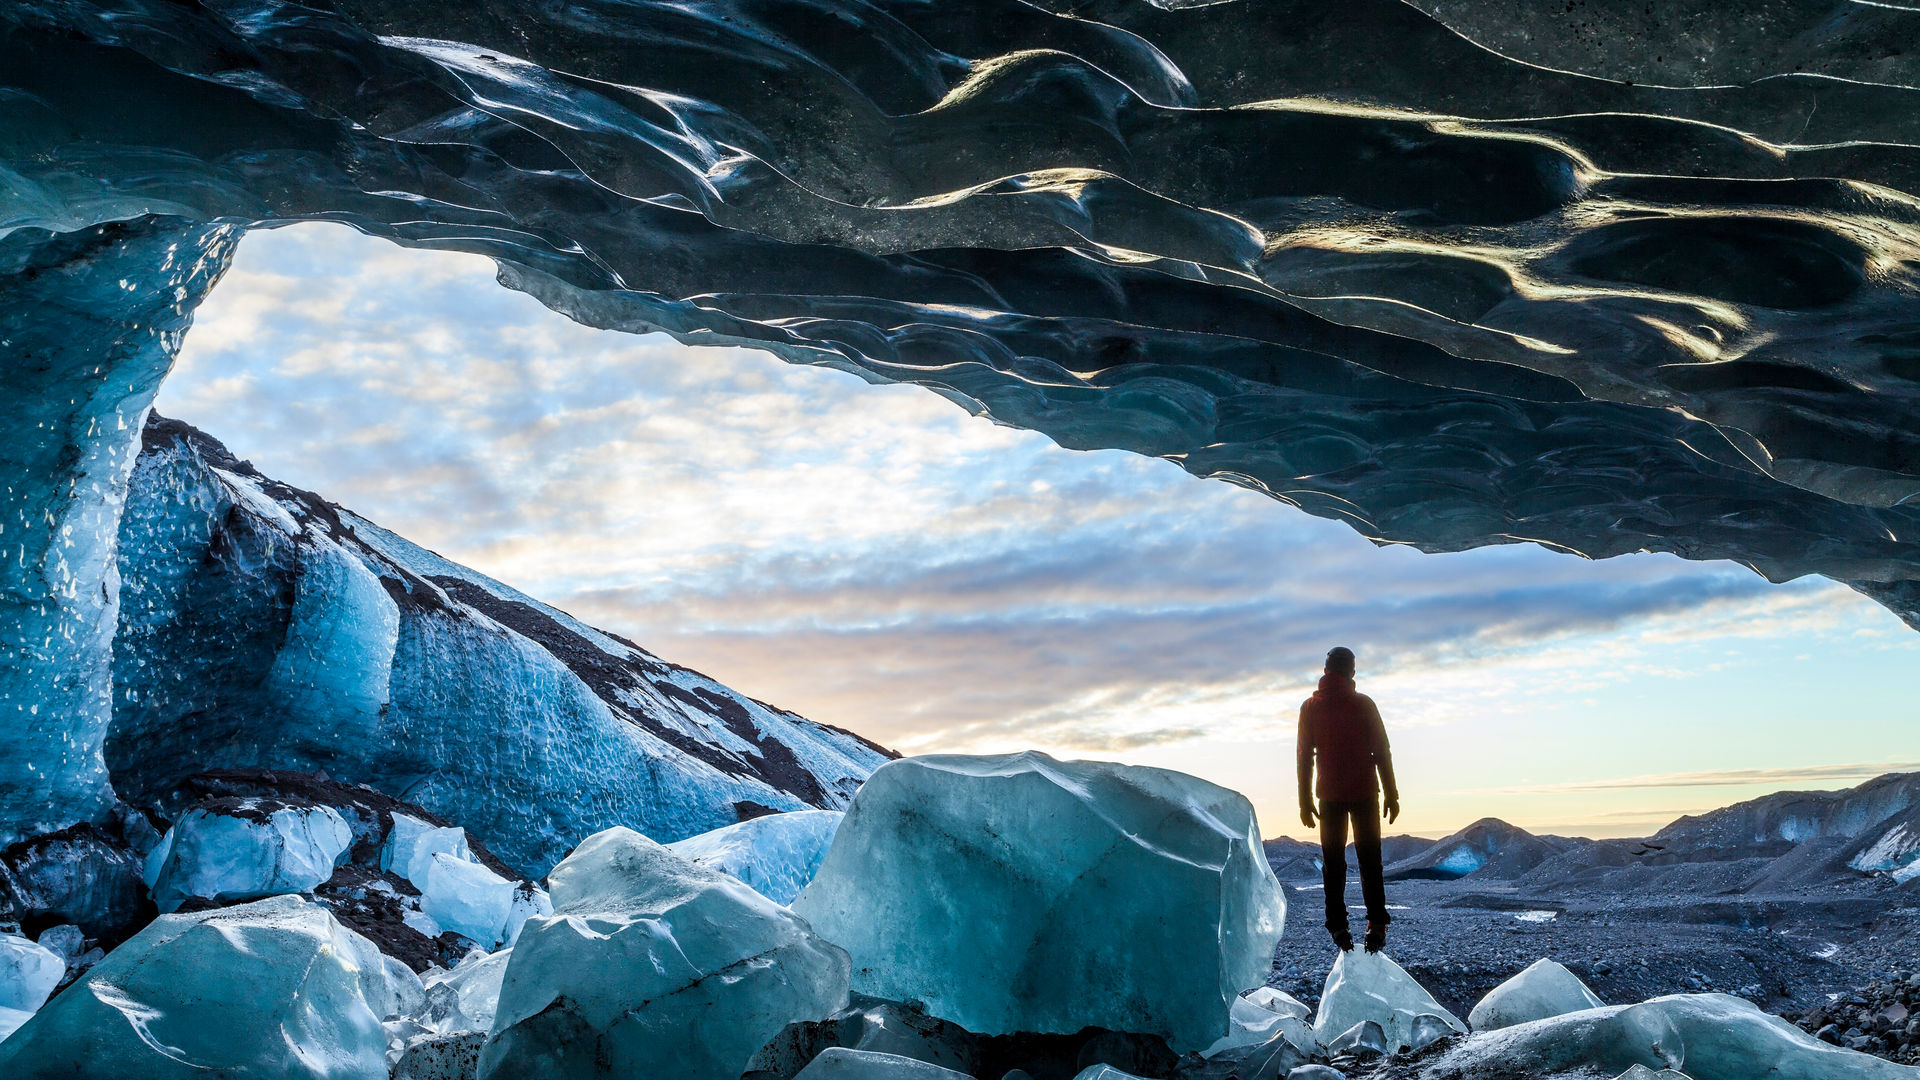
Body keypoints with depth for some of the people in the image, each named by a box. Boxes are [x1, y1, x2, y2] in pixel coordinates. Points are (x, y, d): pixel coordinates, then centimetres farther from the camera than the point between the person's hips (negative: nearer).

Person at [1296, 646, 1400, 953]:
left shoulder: (1310, 707, 1)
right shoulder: (1363, 704, -3)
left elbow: (1305, 756, 2)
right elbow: (1382, 751, -4)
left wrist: (1305, 801, 6)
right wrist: (1391, 794, 2)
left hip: (1330, 795, 1)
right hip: (1364, 792, -1)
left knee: (1333, 862, 8)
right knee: (1369, 859, 5)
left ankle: (1338, 926, 4)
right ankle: (1376, 923, -6)